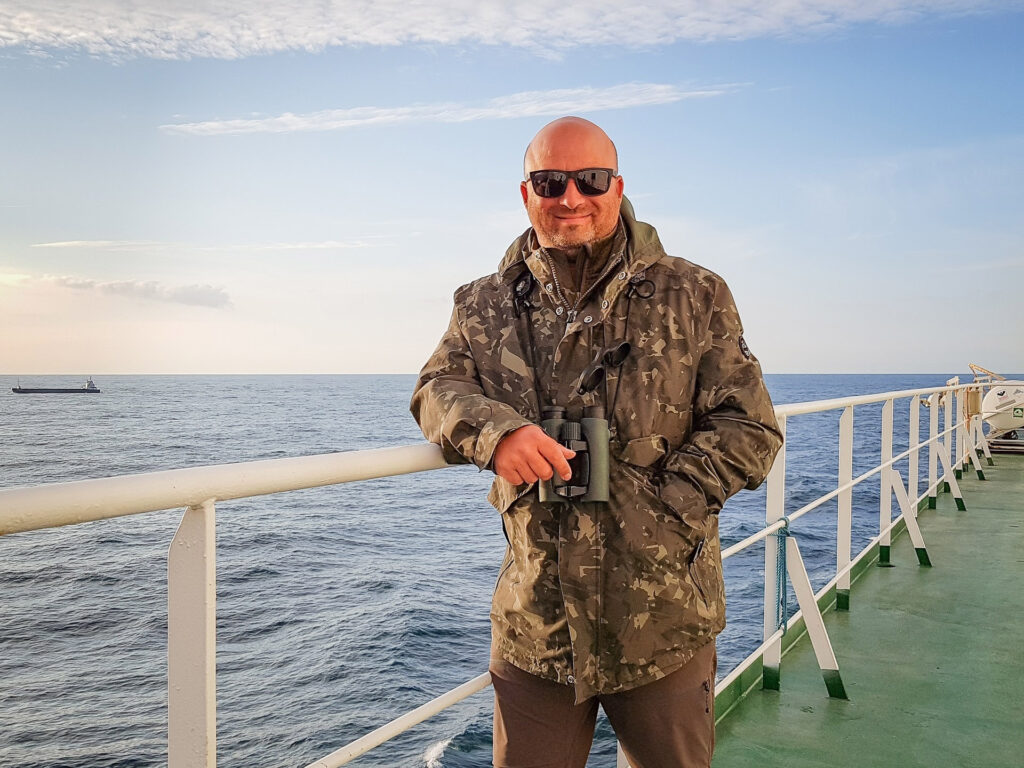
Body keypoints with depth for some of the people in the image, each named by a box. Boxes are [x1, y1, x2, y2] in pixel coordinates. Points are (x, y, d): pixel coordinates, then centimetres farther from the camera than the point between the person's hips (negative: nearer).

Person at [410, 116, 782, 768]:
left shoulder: (693, 297, 0)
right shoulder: (487, 307, 8)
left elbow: (749, 427, -2)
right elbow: (438, 389, 0)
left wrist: (658, 513, -14)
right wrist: (494, 429, -22)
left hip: (663, 620, -1)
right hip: (533, 624, 2)